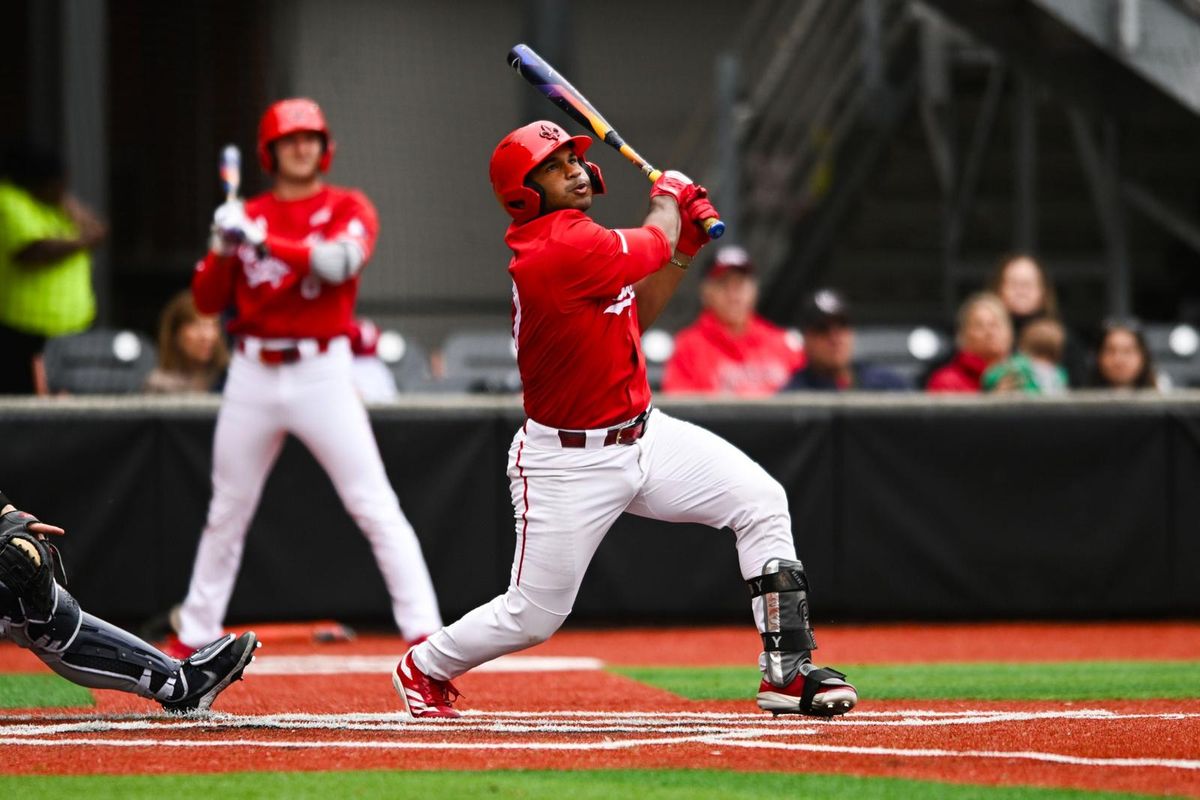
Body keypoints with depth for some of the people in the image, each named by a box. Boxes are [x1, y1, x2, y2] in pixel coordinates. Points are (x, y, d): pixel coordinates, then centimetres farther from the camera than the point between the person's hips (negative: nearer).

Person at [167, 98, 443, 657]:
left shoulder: (348, 209, 1)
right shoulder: (245, 216, 10)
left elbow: (339, 260, -21)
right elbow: (207, 301, 8)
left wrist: (261, 241, -25)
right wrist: (223, 248, -10)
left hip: (322, 373, -3)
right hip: (253, 375, 3)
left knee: (375, 506, -9)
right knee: (226, 512, 12)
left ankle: (424, 628, -9)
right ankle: (194, 636, 22)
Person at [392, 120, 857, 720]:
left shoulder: (569, 242, 6)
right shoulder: (559, 249, -25)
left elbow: (633, 317, 18)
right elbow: (652, 244, -9)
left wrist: (685, 248, 9)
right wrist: (669, 196, 13)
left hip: (642, 436, 9)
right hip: (567, 463, -9)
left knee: (761, 501, -6)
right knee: (532, 617, 0)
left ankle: (787, 670, -4)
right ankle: (424, 667, 30)